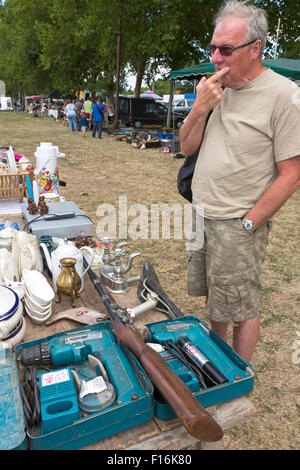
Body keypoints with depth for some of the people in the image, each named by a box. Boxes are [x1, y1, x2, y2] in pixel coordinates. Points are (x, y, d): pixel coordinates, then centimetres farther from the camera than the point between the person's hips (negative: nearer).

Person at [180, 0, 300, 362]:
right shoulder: (217, 90, 8)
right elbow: (187, 148, 9)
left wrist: (246, 225, -14)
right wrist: (200, 108, -8)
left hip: (238, 224, -6)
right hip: (202, 214, 7)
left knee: (241, 311, 7)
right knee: (213, 299, 19)